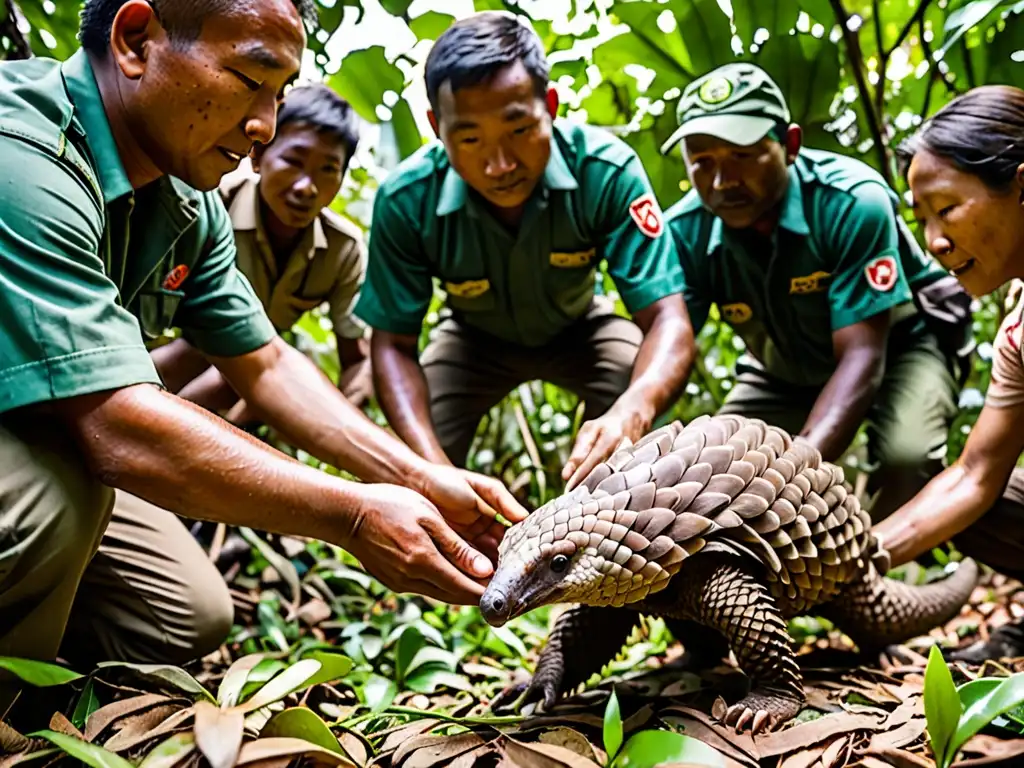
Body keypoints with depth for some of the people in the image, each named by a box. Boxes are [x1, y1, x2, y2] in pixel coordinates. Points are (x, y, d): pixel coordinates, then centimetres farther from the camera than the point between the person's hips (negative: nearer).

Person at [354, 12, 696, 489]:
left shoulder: (606, 170, -34)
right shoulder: (406, 199, -31)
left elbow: (667, 318, -37)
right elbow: (393, 344, -23)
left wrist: (633, 410, -61)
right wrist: (435, 470, -41)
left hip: (578, 330, 0)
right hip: (475, 339, 1)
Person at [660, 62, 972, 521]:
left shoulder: (852, 202, -34)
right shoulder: (684, 233, -23)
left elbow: (861, 356, -38)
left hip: (897, 342, -4)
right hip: (785, 371, 4)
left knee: (906, 459, -33)